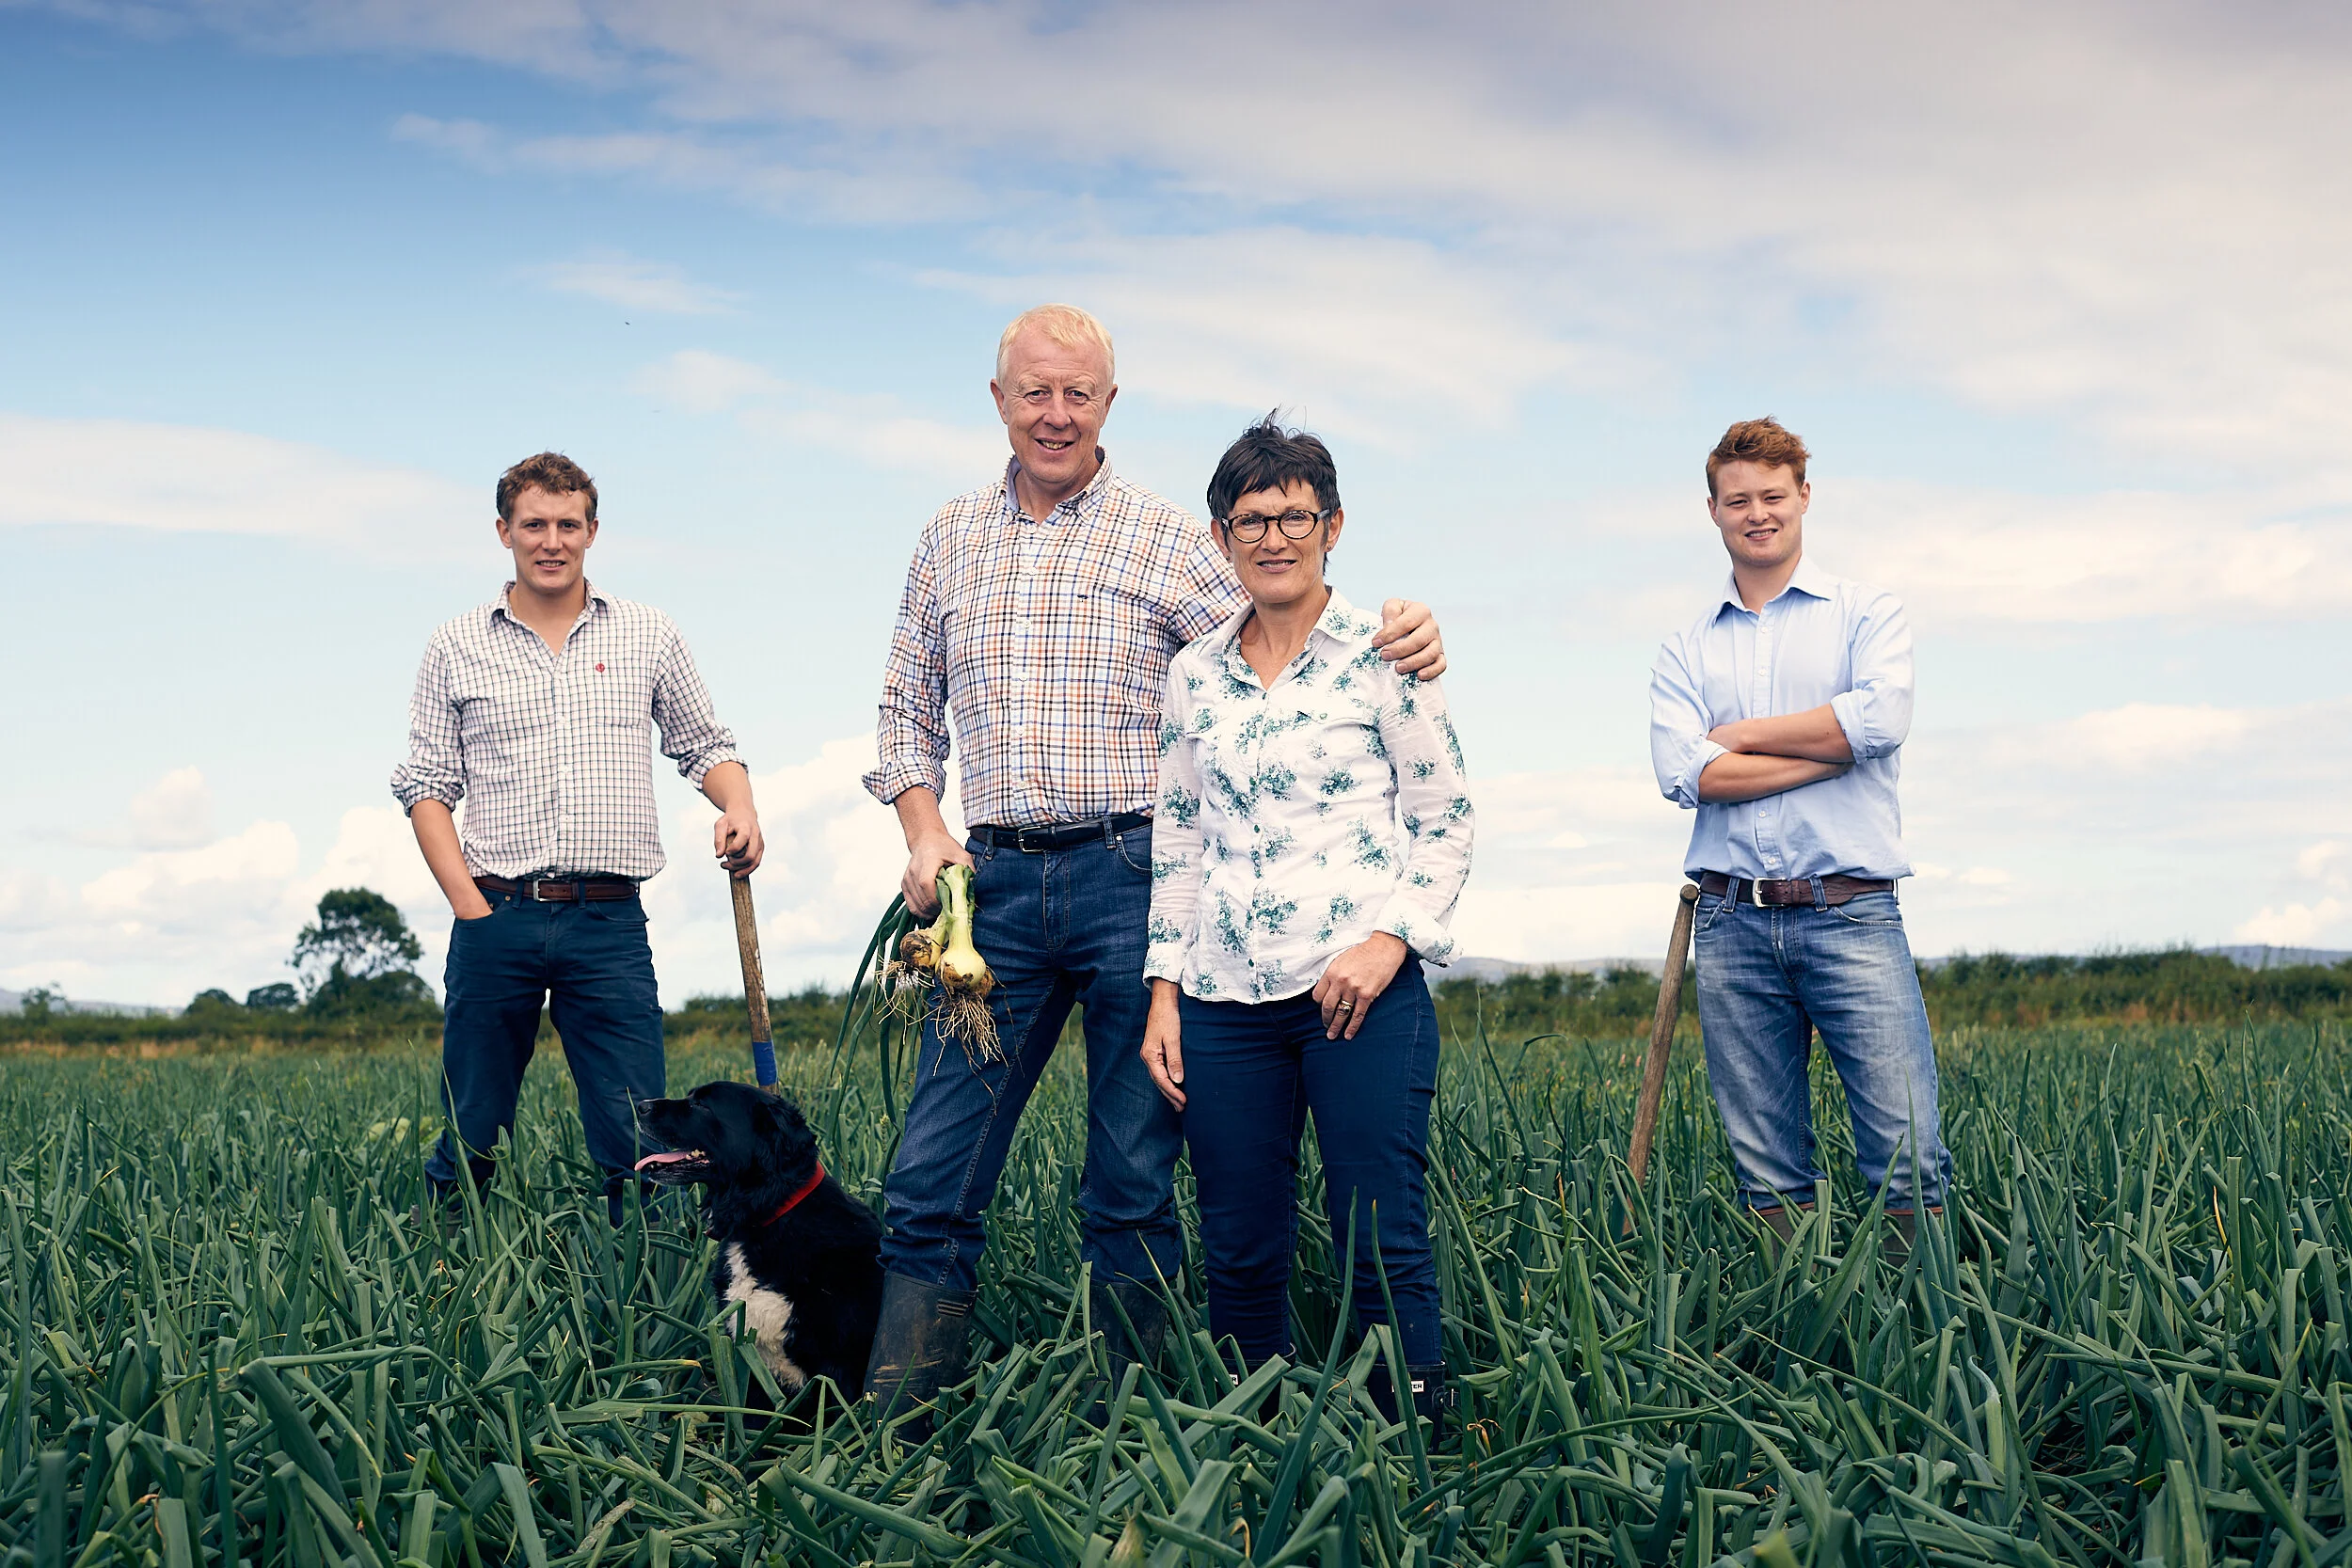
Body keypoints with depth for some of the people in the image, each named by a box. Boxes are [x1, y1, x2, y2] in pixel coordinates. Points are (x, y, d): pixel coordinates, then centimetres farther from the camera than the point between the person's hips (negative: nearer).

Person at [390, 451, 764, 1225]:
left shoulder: (648, 636, 10)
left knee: (638, 1144, -4)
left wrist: (739, 807, -5)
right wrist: (470, 906, -4)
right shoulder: (456, 647, 8)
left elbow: (705, 745, 18)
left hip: (610, 923, 0)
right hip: (496, 918, 0)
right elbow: (428, 785, 7)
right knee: (470, 1137, 5)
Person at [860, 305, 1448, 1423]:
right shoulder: (950, 541, 14)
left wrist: (1394, 646, -20)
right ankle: (896, 1426, 8)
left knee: (1134, 1188, 3)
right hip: (993, 881, 3)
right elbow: (908, 707, 19)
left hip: (1130, 877, -3)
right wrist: (923, 833, 4)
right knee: (933, 1181, 0)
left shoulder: (1166, 540, 3)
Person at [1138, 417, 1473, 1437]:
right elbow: (1177, 840, 16)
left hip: (1361, 990, -4)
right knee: (1239, 1255, 6)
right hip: (1224, 1003, 4)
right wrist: (1164, 991, 9)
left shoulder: (1381, 655, 2)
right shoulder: (1194, 675, 13)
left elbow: (1445, 819, 1)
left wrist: (1392, 940, -13)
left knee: (1383, 1247, -5)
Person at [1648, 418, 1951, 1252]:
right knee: (1769, 1178, 5)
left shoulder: (1867, 613, 9)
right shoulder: (1685, 651, 14)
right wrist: (1833, 747, -7)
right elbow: (1687, 774, -3)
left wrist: (1742, 732, -2)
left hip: (1849, 914, -2)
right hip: (1732, 924, 2)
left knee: (1909, 1159, -10)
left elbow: (1880, 720, -11)